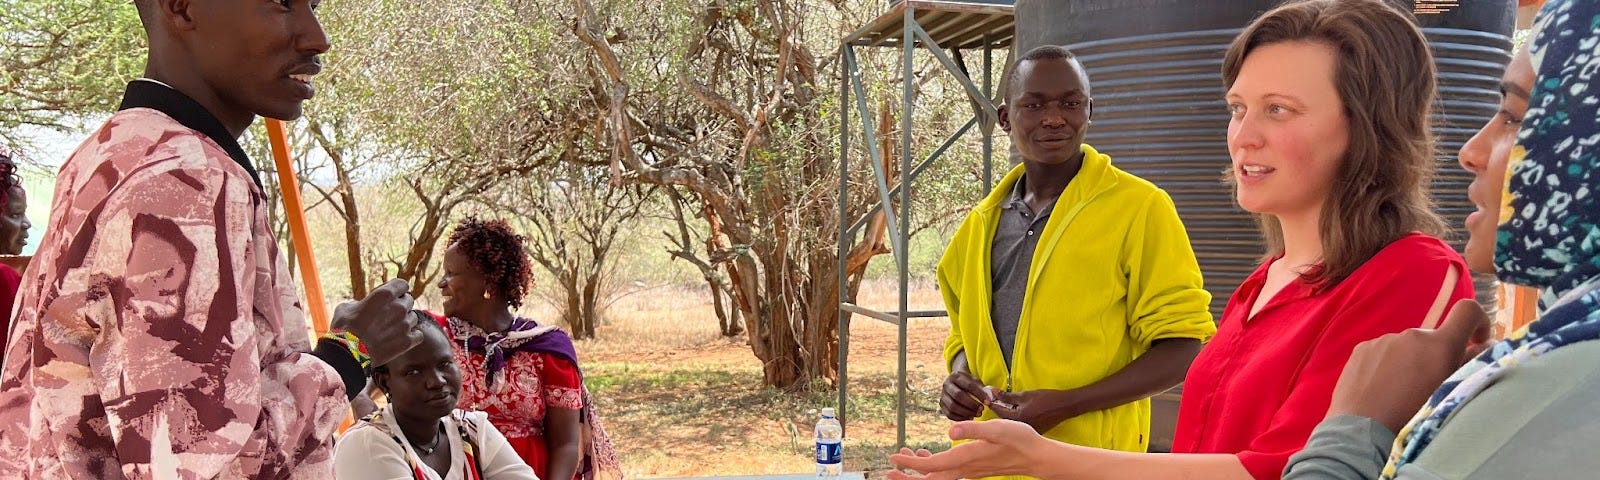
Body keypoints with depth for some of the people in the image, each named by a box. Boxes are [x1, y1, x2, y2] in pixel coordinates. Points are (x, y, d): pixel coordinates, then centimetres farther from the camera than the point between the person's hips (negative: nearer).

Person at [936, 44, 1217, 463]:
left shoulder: (1140, 207, -9)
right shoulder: (983, 221, 7)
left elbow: (1184, 348, -11)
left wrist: (1066, 405, -19)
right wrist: (960, 377, -3)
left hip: (1089, 459, -5)